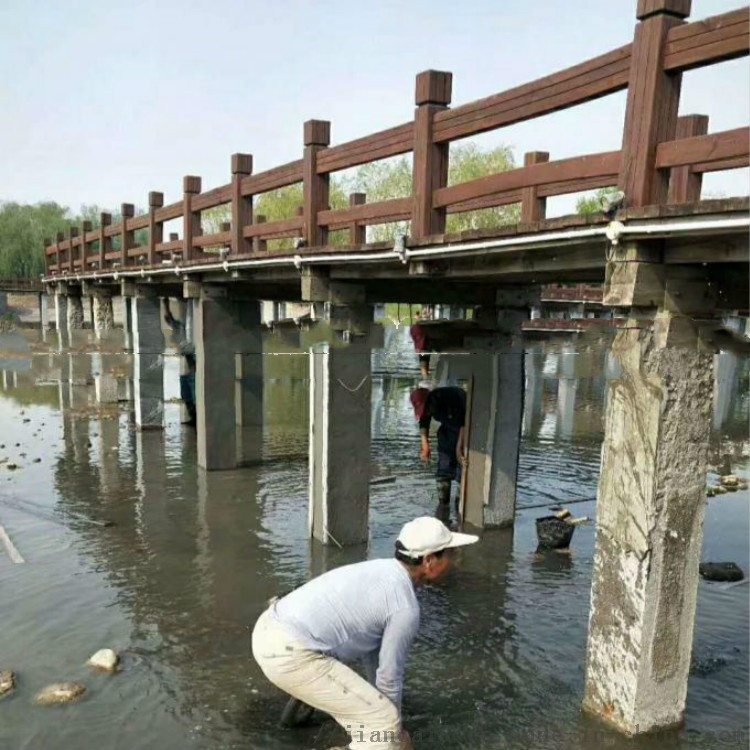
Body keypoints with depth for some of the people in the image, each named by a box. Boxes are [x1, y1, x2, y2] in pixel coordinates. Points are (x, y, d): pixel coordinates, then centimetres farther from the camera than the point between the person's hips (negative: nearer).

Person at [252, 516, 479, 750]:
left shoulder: (382, 571, 15)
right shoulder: (406, 607, -11)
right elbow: (389, 674, 0)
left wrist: (380, 700, 36)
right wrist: (393, 725, 19)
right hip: (290, 655, -9)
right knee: (383, 721, -2)